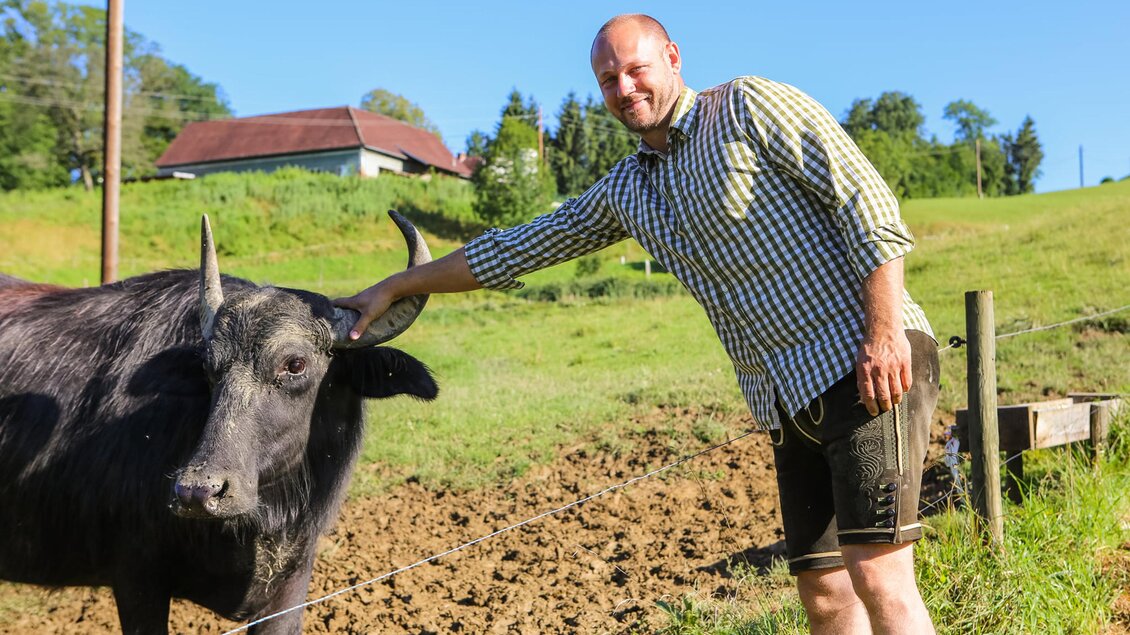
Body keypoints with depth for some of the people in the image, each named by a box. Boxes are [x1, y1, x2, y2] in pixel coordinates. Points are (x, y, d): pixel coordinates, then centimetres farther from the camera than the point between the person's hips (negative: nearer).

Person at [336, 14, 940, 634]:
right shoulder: (626, 191, 16)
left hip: (864, 365, -6)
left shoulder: (749, 105, -1)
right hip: (788, 403, 7)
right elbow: (515, 248, 23)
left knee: (876, 573, -13)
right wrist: (392, 289, 25)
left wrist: (885, 331, -18)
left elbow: (867, 201, -8)